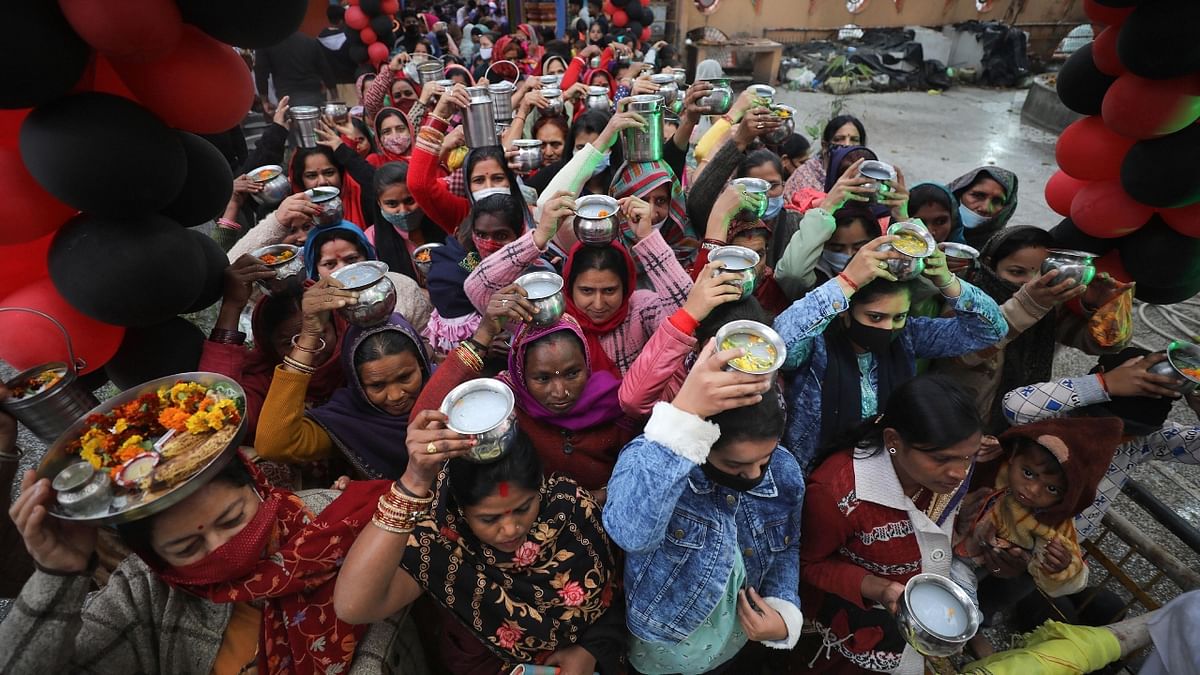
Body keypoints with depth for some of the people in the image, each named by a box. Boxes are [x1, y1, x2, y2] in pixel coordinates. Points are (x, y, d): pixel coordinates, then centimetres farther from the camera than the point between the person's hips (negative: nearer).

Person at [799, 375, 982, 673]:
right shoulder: (836, 491, -37)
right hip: (853, 593, -5)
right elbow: (810, 564, -19)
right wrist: (879, 589, -31)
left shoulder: (954, 466, -18)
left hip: (927, 578, 6)